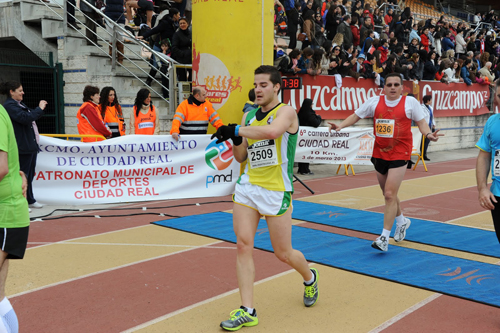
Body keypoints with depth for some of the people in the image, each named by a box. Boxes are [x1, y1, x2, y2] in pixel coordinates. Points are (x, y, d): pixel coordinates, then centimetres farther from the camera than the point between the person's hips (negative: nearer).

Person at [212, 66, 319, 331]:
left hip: (276, 191, -5)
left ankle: (310, 277, 40)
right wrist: (236, 140, -6)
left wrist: (235, 130, -27)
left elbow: (272, 131, -32)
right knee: (243, 245, -6)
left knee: (283, 254, 6)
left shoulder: (286, 112, -8)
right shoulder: (248, 116, 11)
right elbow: (241, 158, 14)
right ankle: (247, 311, 3)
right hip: (248, 186, 5)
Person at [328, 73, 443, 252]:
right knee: (388, 194, 18)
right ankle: (402, 221, 46)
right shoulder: (375, 101, 3)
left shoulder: (410, 102, -3)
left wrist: (428, 134, -18)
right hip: (379, 153, 4)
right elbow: (356, 115, 8)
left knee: (390, 195, -12)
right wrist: (339, 126, -6)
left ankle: (384, 238, -5)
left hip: (399, 153, -4)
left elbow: (421, 122, 2)